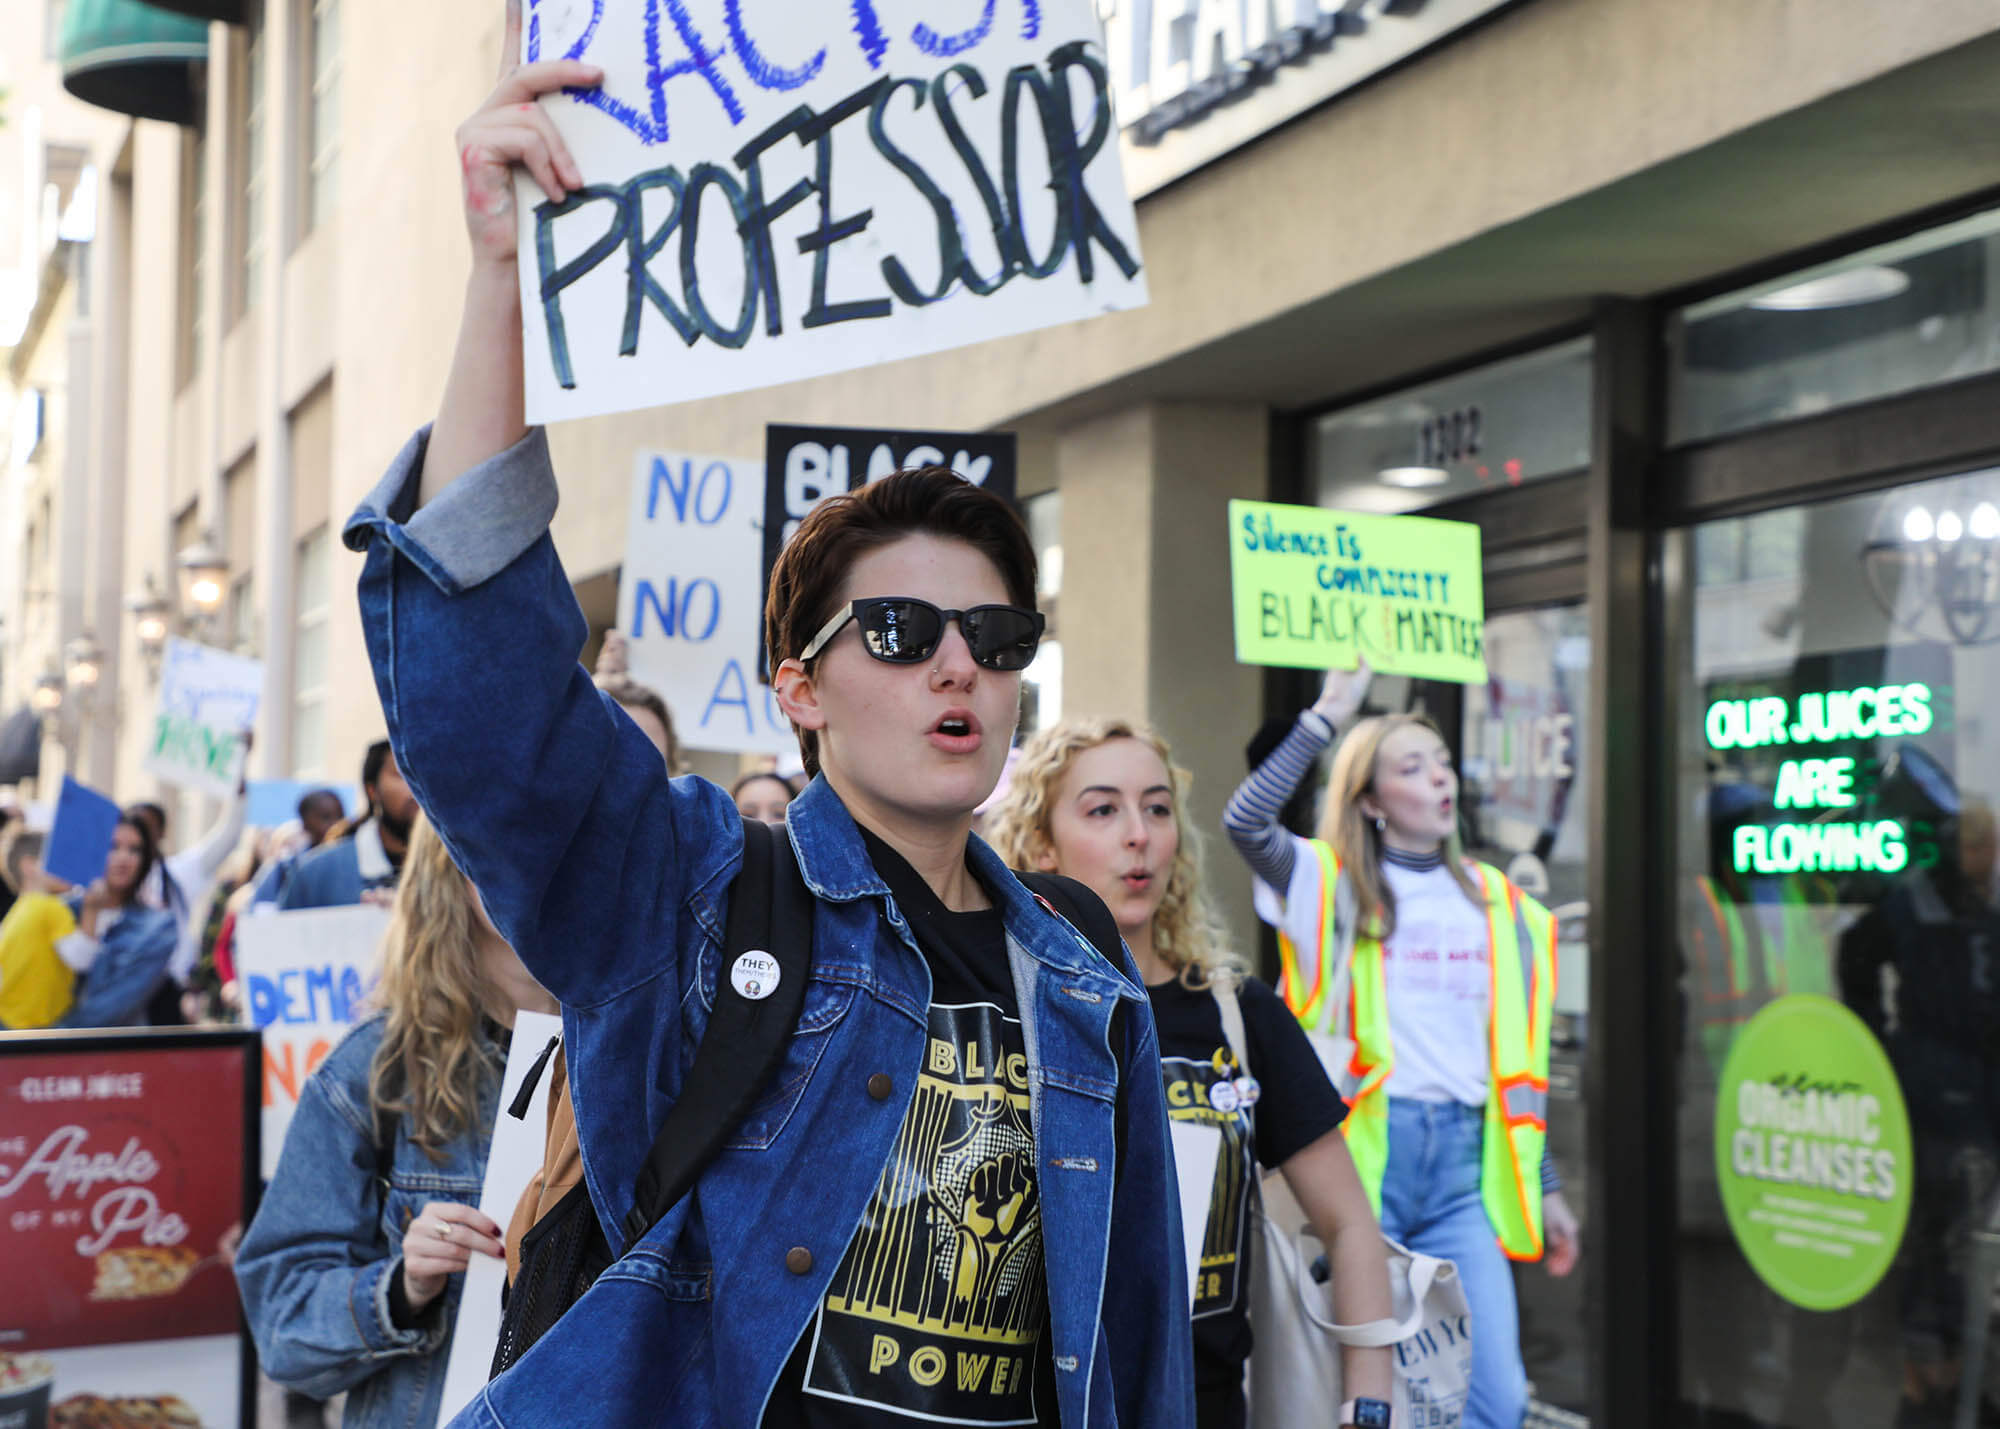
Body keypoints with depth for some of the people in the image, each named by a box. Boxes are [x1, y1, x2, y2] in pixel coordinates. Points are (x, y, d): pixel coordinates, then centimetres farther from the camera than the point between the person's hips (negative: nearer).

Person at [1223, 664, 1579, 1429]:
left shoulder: (1498, 904, 17)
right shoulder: (1336, 884, 5)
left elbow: (1516, 1061, 20)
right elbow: (1246, 821, -16)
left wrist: (1546, 1189, 18)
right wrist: (1326, 716, -15)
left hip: (1462, 1164, 4)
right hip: (1363, 1154, -4)